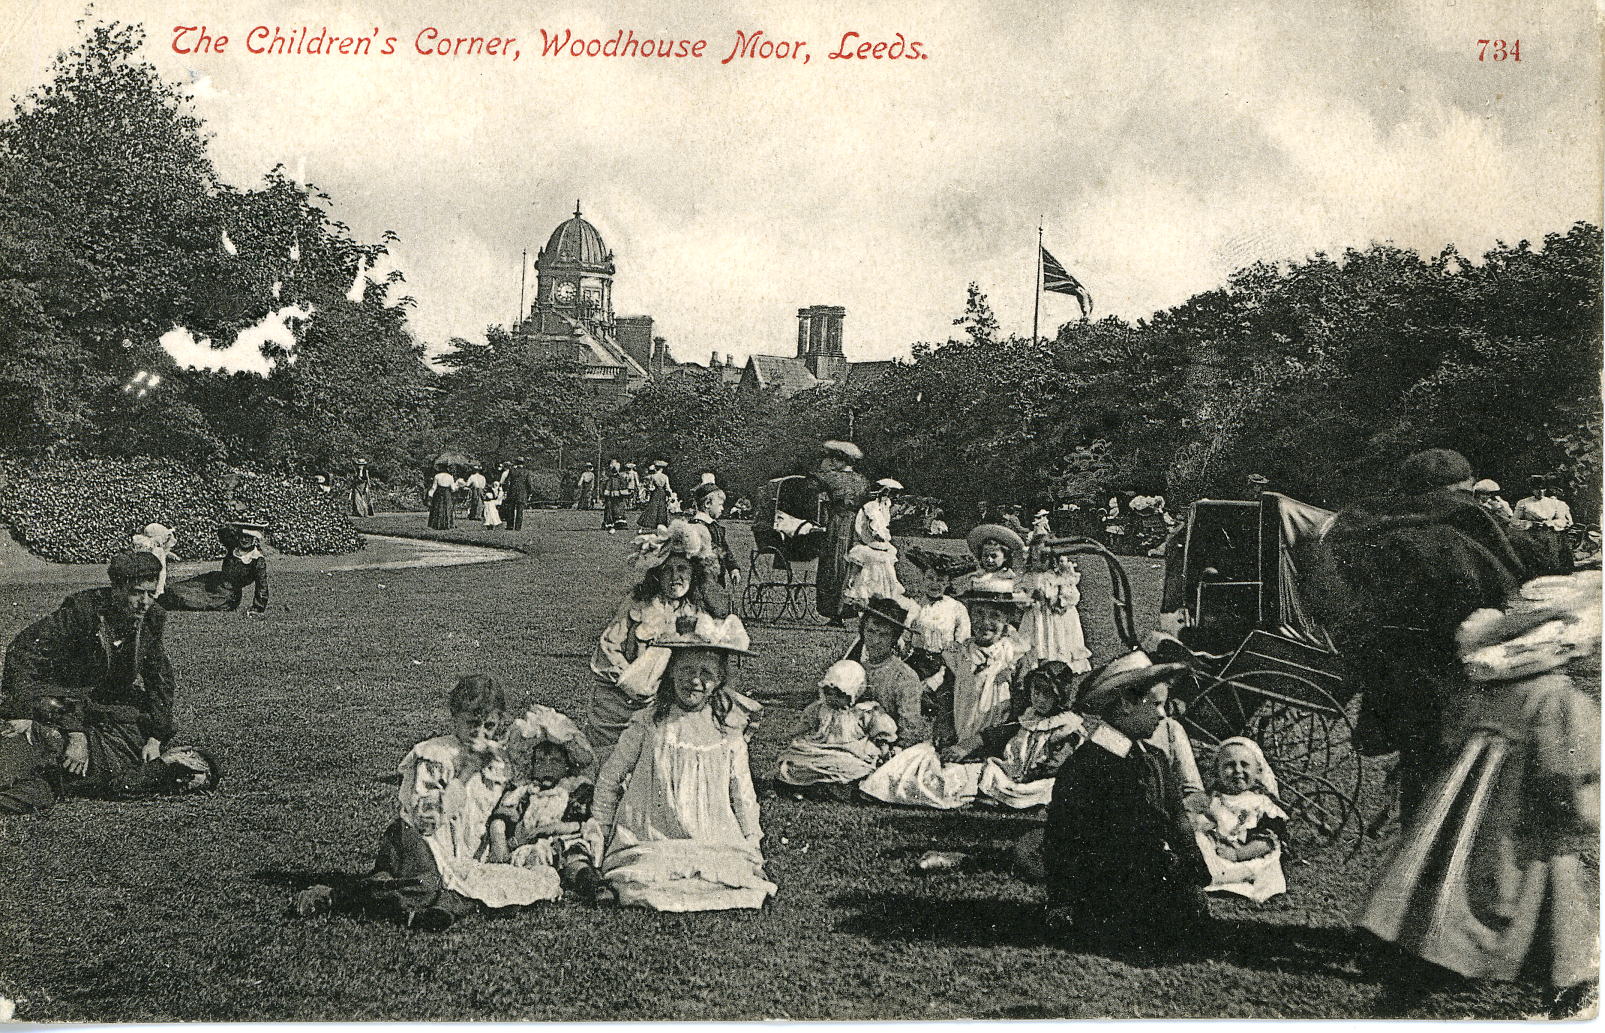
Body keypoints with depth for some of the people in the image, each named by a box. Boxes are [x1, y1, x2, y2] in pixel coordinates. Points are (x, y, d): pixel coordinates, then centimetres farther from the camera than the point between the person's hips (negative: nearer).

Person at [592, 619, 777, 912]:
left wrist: (753, 847, 6)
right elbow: (609, 779, 10)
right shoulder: (648, 726, 3)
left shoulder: (729, 739, 9)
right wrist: (600, 834, 9)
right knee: (637, 884, -31)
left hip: (714, 844, 2)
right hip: (649, 842, -2)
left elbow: (744, 799, 15)